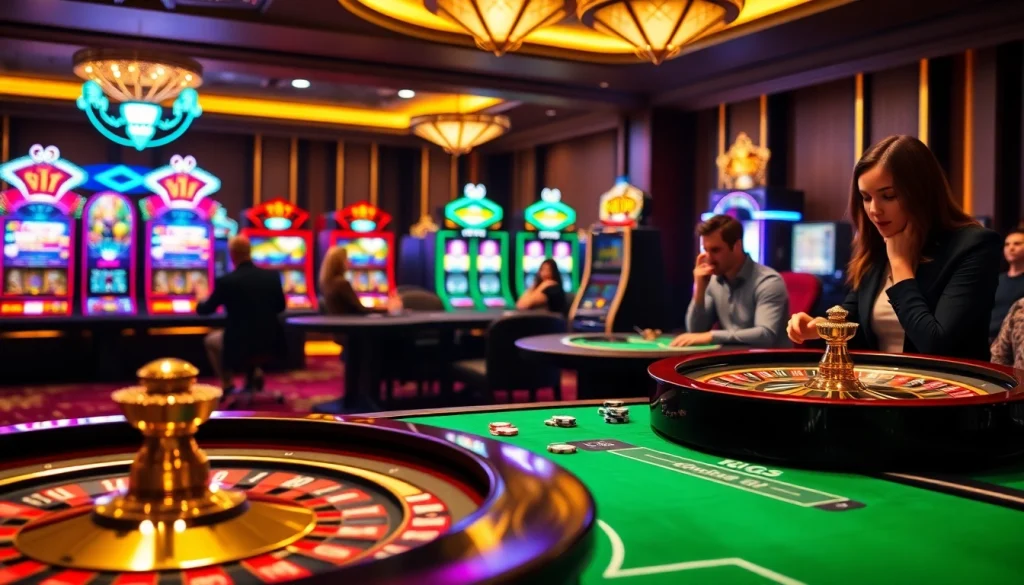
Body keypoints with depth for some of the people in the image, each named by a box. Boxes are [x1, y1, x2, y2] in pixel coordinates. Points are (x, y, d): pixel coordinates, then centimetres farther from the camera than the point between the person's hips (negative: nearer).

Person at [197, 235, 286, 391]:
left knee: (211, 341, 28)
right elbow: (280, 308, 11)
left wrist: (202, 296, 24)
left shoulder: (226, 281, -13)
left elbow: (204, 310, 2)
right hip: (271, 341, 4)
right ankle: (255, 375, 28)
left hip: (240, 344, -4)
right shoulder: (272, 276, -3)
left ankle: (228, 386, 25)